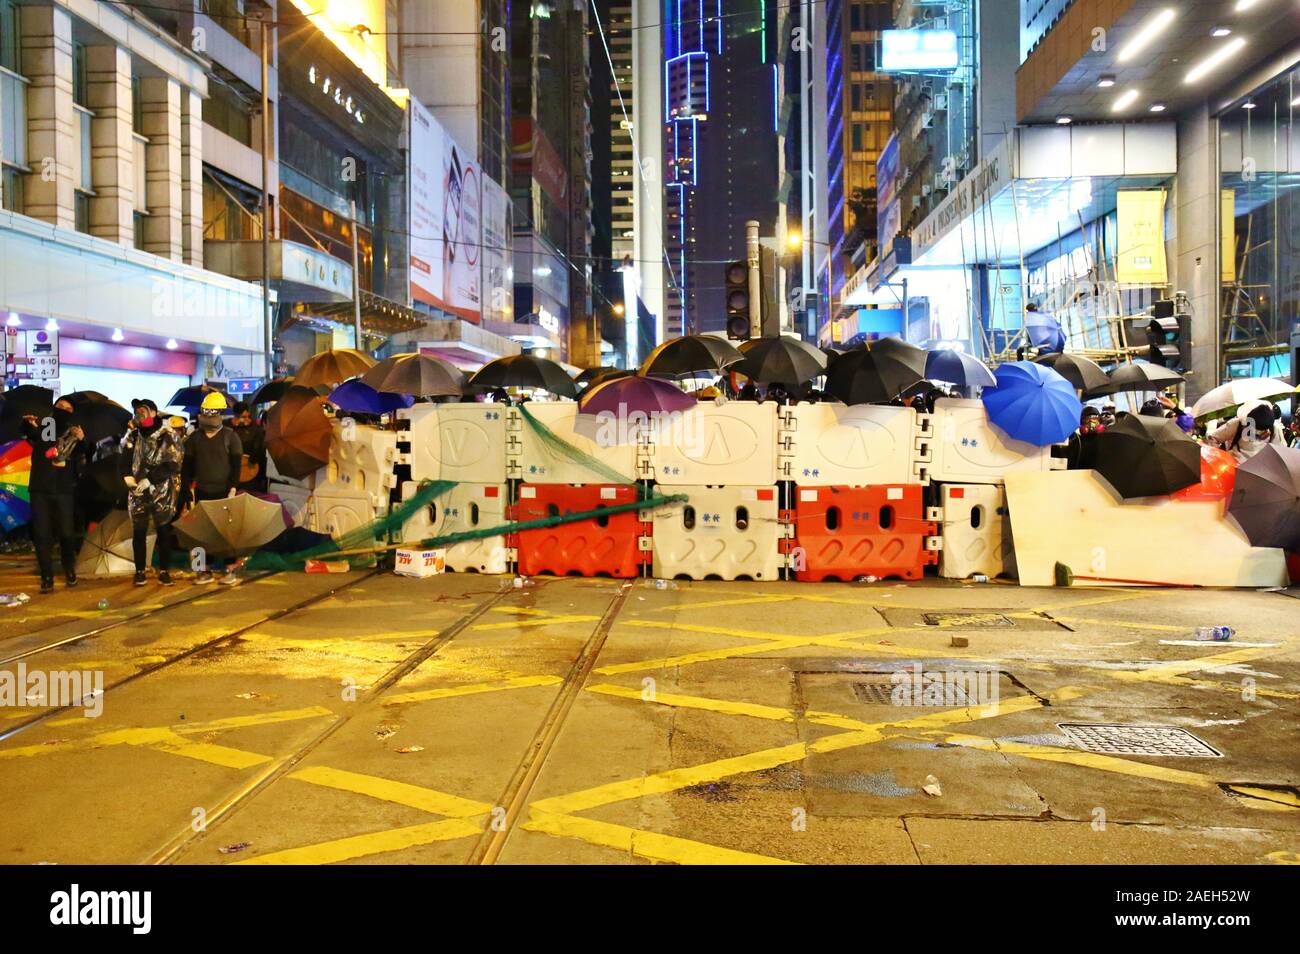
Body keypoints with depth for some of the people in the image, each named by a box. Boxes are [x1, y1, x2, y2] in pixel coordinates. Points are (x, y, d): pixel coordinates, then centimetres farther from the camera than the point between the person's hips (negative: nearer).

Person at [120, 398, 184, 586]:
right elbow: (125, 458, 12)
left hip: (162, 492, -3)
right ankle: (139, 571, 12)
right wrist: (127, 475, -9)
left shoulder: (168, 436, -4)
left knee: (164, 531, 1)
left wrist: (149, 480, -17)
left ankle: (164, 571, 10)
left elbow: (172, 464, -10)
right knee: (139, 531, 4)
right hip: (138, 492, 3)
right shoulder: (133, 436, 10)